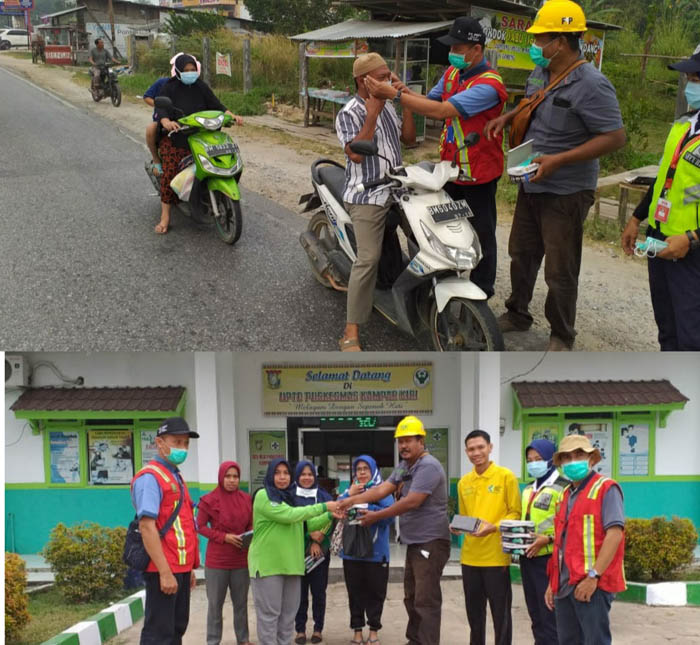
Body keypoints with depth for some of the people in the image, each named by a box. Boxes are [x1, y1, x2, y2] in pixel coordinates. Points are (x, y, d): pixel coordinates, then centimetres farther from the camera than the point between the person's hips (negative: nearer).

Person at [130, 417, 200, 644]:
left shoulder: (175, 476, 17)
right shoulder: (150, 477, -13)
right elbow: (147, 527, -21)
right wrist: (165, 572, -24)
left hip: (180, 568, 10)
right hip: (164, 569, -10)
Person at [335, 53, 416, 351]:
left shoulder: (387, 106, 13)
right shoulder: (349, 113, -10)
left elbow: (409, 138, 13)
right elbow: (356, 154, -22)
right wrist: (372, 115, -23)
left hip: (395, 190, 8)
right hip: (367, 198, -8)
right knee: (368, 260, -14)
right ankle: (351, 332, -11)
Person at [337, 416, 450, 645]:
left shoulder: (428, 466, -18)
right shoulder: (403, 467, 14)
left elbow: (411, 502, -24)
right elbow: (382, 489, 6)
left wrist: (376, 517, -17)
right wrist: (352, 500, -8)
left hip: (430, 542, -10)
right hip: (414, 542, 10)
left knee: (426, 599, -9)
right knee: (412, 597, 18)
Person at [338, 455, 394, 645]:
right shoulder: (349, 491, 9)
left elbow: (389, 515, -16)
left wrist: (366, 506, -21)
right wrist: (349, 496, -14)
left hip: (376, 552, -3)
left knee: (375, 592, 5)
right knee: (355, 592, 9)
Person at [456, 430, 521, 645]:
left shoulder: (506, 476, -5)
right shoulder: (464, 482, 10)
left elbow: (515, 513, -6)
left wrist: (493, 527, -20)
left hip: (496, 556, -5)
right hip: (470, 556, 5)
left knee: (500, 613, 3)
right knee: (474, 612, 16)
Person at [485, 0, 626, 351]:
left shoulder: (590, 85, -23)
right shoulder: (540, 73, 3)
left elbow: (615, 137, -24)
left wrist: (559, 159, -28)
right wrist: (507, 118, 2)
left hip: (566, 193, -8)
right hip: (532, 186, 8)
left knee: (560, 270, 3)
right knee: (522, 254, 21)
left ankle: (561, 336, 19)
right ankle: (517, 314, 40)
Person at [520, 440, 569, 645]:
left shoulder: (562, 488, -8)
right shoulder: (528, 490, 17)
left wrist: (548, 539, -25)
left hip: (549, 558, -8)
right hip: (528, 558, 8)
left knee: (550, 617, -6)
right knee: (536, 615, 14)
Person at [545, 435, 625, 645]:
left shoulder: (606, 489, -6)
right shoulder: (567, 494, 19)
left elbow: (614, 534, -17)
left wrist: (593, 576, -22)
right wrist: (552, 582, 18)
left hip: (592, 584, -8)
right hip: (564, 585, 8)